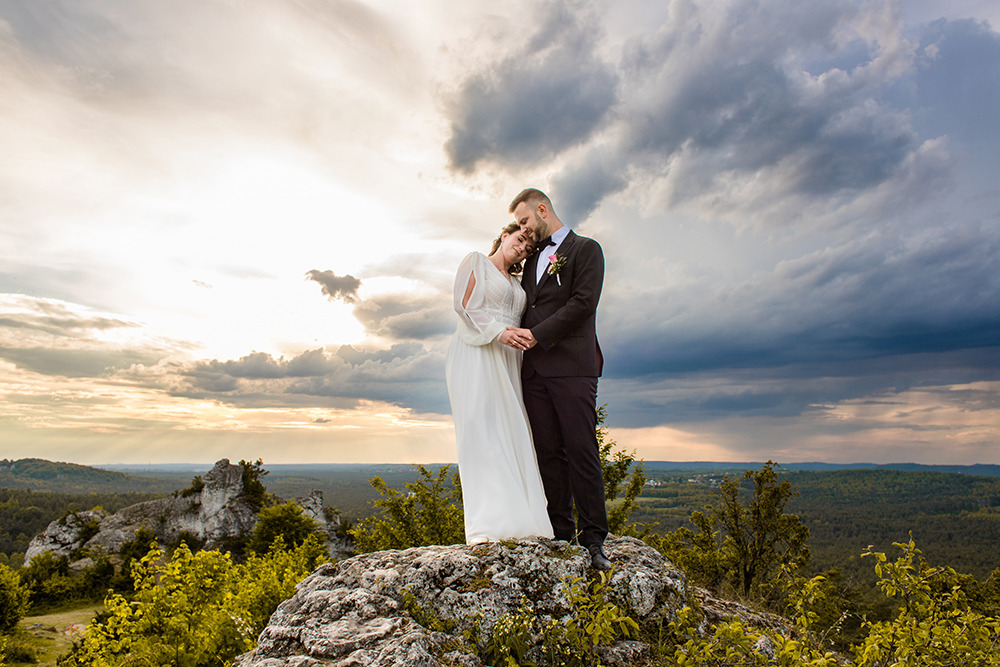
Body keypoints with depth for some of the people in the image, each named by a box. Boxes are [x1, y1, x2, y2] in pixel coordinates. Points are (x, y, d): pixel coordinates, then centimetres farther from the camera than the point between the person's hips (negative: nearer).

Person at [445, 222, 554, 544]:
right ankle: (487, 526, -14)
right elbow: (465, 305, -5)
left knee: (511, 434, -2)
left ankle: (512, 521, -2)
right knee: (482, 430, -12)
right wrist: (498, 332, -16)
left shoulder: (515, 283, 26)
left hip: (506, 361, 6)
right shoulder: (476, 262, 9)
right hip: (476, 355, -6)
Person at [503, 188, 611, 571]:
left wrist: (537, 334, -11)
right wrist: (517, 333, 1)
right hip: (534, 369, 6)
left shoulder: (586, 249, 5)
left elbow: (583, 303, -8)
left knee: (581, 450, -6)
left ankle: (592, 538, 0)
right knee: (548, 453, 4)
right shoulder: (533, 260, 26)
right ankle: (560, 533, 10)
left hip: (572, 366, -6)